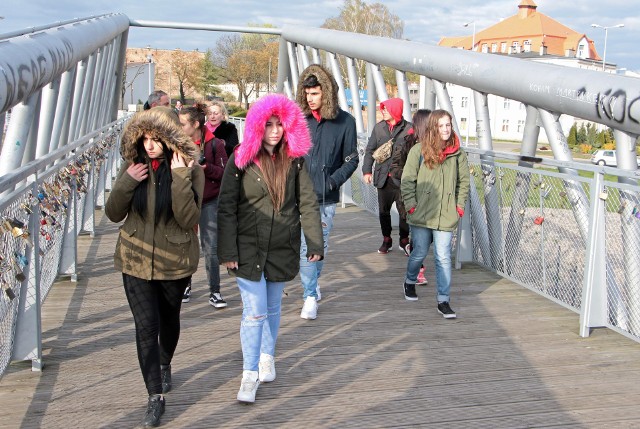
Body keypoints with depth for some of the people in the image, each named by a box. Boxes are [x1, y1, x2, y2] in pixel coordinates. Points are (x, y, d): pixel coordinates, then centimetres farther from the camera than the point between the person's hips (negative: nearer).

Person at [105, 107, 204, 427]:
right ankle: (156, 397, 6)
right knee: (146, 325, -5)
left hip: (174, 261, -1)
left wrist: (180, 178, -29)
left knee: (169, 320, 19)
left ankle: (164, 366, 48)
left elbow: (189, 219, -22)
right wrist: (127, 183, -17)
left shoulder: (190, 171, -12)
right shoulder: (132, 167, -4)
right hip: (136, 260, 1)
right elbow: (113, 214, -1)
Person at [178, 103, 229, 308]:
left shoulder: (214, 144, -6)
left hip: (208, 202, -3)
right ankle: (185, 285, 25)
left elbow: (224, 172, -7)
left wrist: (206, 167, -21)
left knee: (211, 247, -2)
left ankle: (214, 291, 7)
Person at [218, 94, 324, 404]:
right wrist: (227, 251, -11)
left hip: (282, 247, 3)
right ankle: (250, 375, 5)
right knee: (254, 311, -6)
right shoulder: (241, 160, -6)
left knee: (273, 307, 16)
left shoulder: (294, 160, 1)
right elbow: (226, 208, -6)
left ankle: (267, 358, 36)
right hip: (248, 247, -3)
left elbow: (307, 203, 2)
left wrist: (315, 243, -5)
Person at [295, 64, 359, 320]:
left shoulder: (345, 122, 0)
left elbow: (351, 160, 5)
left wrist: (332, 181, -8)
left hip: (326, 198, 0)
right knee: (305, 246, 1)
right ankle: (311, 296, 16)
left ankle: (312, 282, 32)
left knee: (321, 245, 9)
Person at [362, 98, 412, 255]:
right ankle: (386, 240, 24)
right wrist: (367, 170, 1)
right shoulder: (379, 128, 6)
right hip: (383, 177, 3)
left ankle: (404, 241, 17)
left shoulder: (408, 128, -5)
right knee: (383, 210, 11)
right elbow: (370, 150, 9)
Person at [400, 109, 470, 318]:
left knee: (443, 258, -2)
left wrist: (460, 206, 6)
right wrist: (411, 205, -7)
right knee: (419, 253, 11)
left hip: (445, 216, 1)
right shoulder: (419, 150, -4)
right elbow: (407, 180, -2)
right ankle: (410, 281, 41)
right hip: (421, 214, -1)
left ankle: (443, 301, 5)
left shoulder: (458, 153, 2)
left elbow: (464, 181, 12)